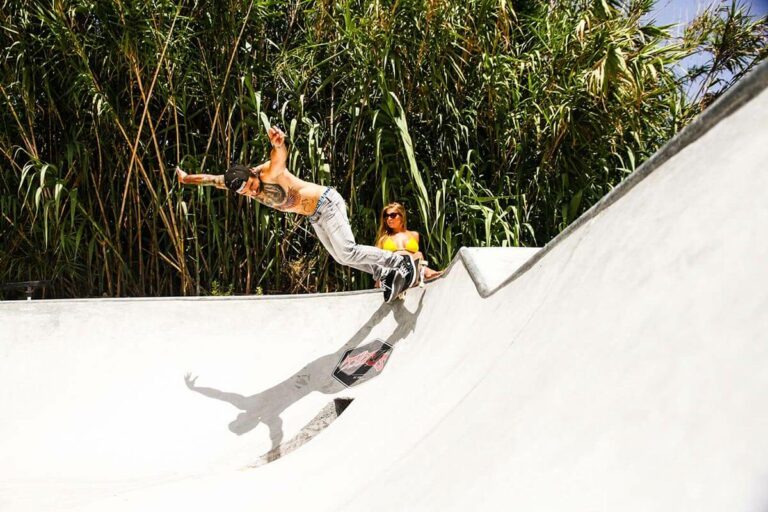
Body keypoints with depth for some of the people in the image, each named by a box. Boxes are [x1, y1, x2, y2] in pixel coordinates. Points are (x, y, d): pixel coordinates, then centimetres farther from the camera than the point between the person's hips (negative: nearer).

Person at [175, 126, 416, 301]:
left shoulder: (269, 173, -25)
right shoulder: (242, 185, -3)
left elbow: (280, 157, -47)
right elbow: (213, 179, 12)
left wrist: (279, 144, -70)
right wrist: (187, 178, 21)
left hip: (326, 203, -8)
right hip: (315, 217, 9)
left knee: (347, 252, -17)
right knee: (340, 257, 5)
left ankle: (400, 260, -9)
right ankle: (384, 273, 13)